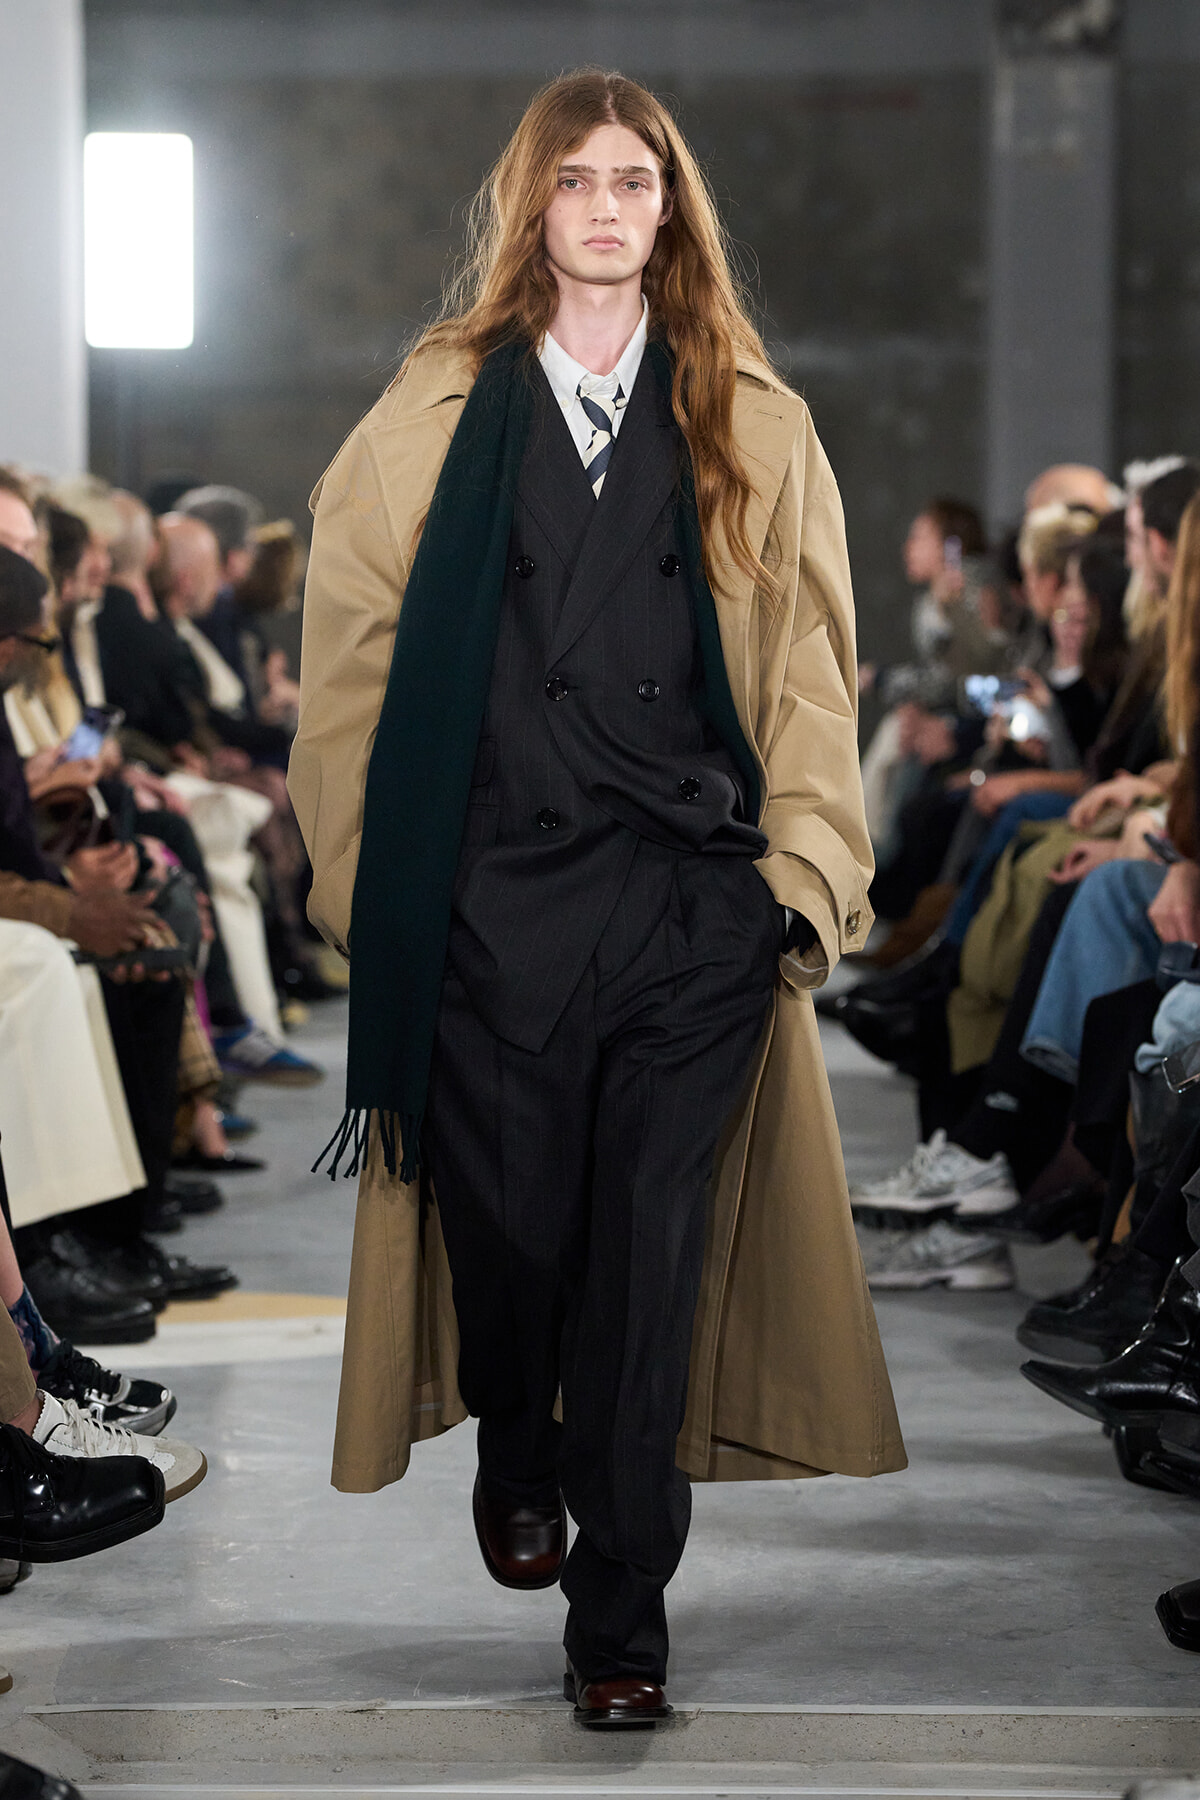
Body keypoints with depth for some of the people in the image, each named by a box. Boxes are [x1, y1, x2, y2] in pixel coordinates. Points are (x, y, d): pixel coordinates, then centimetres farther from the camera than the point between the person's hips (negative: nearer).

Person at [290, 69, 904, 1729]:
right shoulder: (433, 420, 7)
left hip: (694, 911, 0)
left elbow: (811, 674, 8)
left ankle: (622, 1618, 10)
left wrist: (805, 875, 1)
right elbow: (349, 670, 8)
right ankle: (516, 1465, 40)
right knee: (510, 1232, 8)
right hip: (492, 910, 0)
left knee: (654, 1262, 0)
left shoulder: (757, 427, 10)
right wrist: (367, 884, 4)